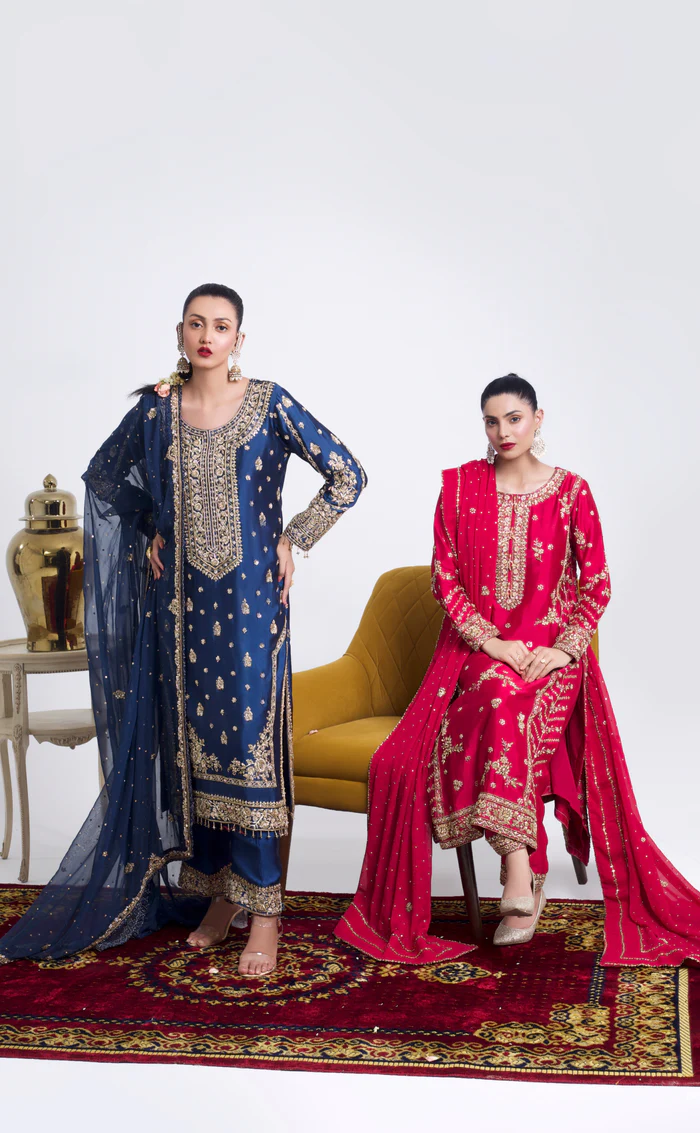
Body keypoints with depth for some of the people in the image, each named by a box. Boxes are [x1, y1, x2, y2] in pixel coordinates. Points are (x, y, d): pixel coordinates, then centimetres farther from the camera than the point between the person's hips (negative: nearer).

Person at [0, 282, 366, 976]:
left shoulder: (270, 404, -2)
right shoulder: (156, 408, 5)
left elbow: (347, 477, 1)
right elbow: (103, 475, 20)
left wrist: (293, 540, -1)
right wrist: (149, 534, 10)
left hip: (250, 595, -3)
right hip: (180, 599, 3)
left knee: (251, 741, -6)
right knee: (193, 742, 7)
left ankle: (263, 913, 1)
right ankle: (219, 893, 22)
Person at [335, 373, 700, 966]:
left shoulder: (571, 490, 4)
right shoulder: (460, 485, 6)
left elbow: (597, 584, 4)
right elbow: (445, 577, 2)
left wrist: (564, 649, -10)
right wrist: (492, 642, -10)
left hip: (552, 653, -1)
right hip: (477, 647, 1)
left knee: (506, 708, -32)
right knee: (502, 699, -32)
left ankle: (516, 870, -29)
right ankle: (526, 873, -31)